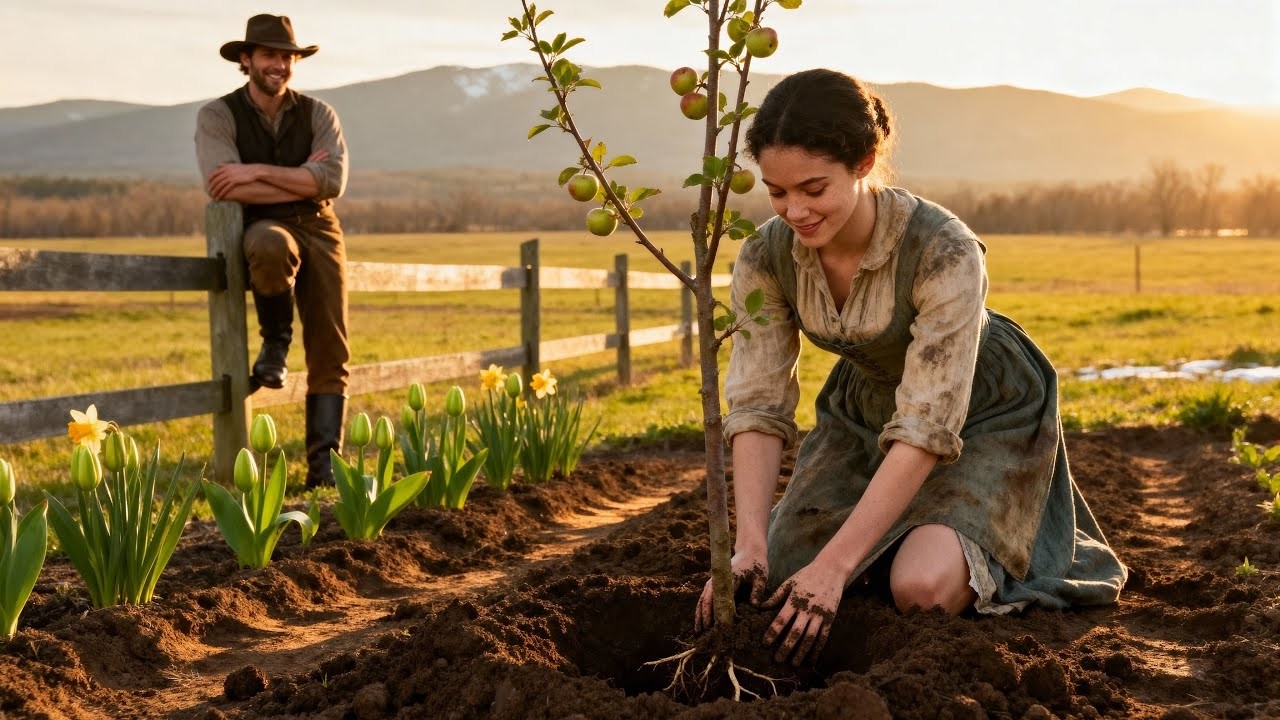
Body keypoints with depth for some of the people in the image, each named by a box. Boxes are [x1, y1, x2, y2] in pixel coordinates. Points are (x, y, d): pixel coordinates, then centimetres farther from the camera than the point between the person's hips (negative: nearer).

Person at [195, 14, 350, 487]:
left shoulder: (318, 114, 8)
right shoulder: (218, 116, 0)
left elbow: (333, 181, -9)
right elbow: (222, 188, -16)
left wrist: (258, 172, -17)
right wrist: (302, 179, -12)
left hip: (318, 231, 3)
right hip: (259, 231, -3)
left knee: (330, 354, -7)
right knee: (271, 245, -40)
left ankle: (324, 464, -4)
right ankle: (275, 341, -13)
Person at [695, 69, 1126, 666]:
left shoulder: (944, 252, -36)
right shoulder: (766, 258, -21)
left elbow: (928, 426, -37)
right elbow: (757, 405, -19)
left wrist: (835, 564, -41)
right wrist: (750, 540, -34)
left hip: (983, 414, -5)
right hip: (867, 408, 5)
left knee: (921, 588, -25)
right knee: (775, 571, -6)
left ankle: (974, 546, 10)